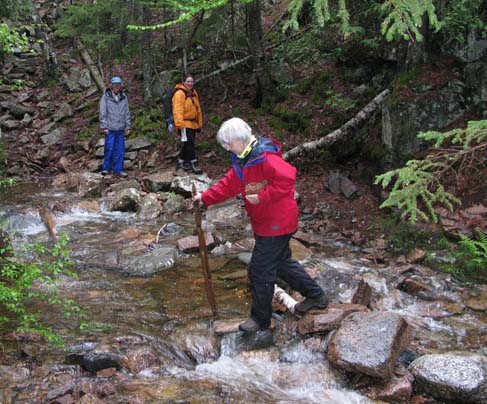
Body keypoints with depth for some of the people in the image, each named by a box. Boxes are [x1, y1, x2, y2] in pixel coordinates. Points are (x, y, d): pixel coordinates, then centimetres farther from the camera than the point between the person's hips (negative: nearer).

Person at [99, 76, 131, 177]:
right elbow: (103, 113, -4)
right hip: (110, 127, -4)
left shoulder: (124, 97, 8)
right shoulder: (106, 97, -3)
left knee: (120, 149, 4)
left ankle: (118, 169, 11)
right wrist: (104, 126, -8)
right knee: (109, 148, -5)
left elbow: (127, 113, 11)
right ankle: (106, 168, 9)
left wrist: (128, 126, 8)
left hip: (120, 128, 4)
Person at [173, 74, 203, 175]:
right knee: (190, 143, -12)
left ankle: (181, 163, 25)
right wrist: (180, 124, -29)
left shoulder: (193, 93, 15)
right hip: (184, 124, -9)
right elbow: (178, 110, -22)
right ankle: (194, 164, -8)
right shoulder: (180, 93, -13)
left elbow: (198, 109, 22)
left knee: (188, 144, 13)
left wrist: (199, 123, 21)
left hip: (193, 124, 9)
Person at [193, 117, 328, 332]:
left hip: (275, 224, -10)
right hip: (265, 223, 10)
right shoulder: (242, 159, 8)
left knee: (260, 271, 1)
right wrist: (205, 197, 6)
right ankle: (315, 295, 38)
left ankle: (260, 319, 18)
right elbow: (229, 184, 13)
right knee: (282, 262, 23)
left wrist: (262, 197, -28)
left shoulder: (264, 157, -25)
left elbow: (287, 178, -33)